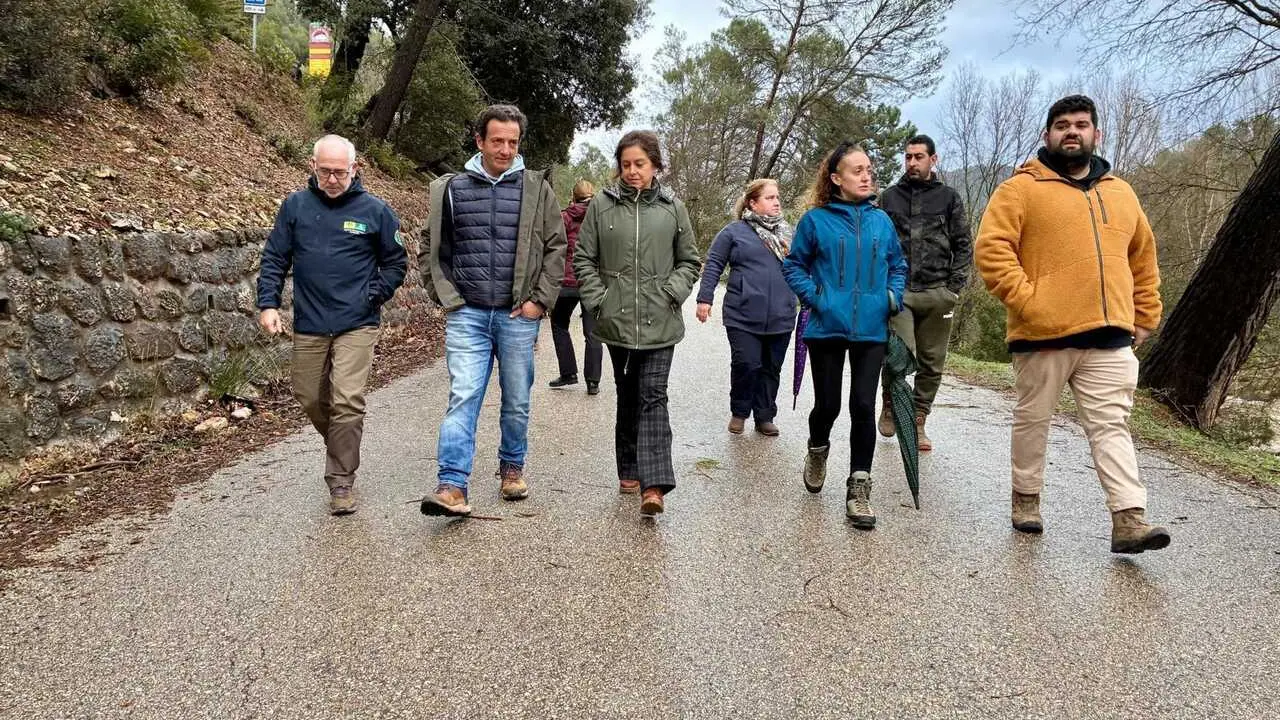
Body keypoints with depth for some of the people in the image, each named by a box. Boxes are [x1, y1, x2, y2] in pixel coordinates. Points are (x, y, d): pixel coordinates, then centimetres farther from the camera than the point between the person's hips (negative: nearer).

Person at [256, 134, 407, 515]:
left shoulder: (375, 210, -1)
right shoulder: (295, 206, 3)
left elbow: (396, 262, 8)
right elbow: (274, 259, 7)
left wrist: (373, 295, -4)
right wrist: (268, 304, -4)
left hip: (357, 325, -3)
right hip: (309, 326, 3)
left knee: (347, 402, -11)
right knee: (310, 399, 13)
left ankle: (341, 481, 2)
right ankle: (341, 450, 40)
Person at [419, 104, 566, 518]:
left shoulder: (536, 188, 3)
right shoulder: (452, 189, 6)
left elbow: (556, 248, 3)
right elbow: (434, 251, 11)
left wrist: (540, 300, -5)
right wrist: (447, 299, 0)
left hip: (518, 316, 0)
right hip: (467, 315, 0)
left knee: (517, 402, 11)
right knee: (462, 397, -10)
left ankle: (512, 468, 31)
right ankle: (452, 486, -11)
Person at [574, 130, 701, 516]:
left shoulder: (672, 206, 3)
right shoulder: (602, 204, 2)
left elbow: (689, 260, 10)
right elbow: (583, 259, 6)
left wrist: (672, 292, -5)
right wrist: (597, 300, -4)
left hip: (660, 322, -1)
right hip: (617, 320, 1)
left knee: (652, 396, -7)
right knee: (628, 396, 13)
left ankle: (653, 484, -12)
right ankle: (630, 470, 26)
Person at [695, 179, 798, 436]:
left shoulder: (787, 233, 14)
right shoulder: (735, 231, 0)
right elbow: (713, 265, 1)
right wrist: (705, 298, -4)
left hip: (780, 317, 4)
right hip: (744, 316, -4)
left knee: (771, 369, 9)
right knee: (746, 365, -6)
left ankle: (765, 417, 22)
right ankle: (739, 413, 15)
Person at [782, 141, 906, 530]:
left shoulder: (881, 220, 6)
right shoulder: (816, 219, -3)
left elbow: (898, 265, 17)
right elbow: (794, 265, 4)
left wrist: (894, 296, 1)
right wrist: (814, 296, -9)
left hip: (871, 329, 2)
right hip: (827, 328, -2)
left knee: (863, 407, -1)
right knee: (827, 405, 7)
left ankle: (858, 489, 8)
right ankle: (817, 453, 40)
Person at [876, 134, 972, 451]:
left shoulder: (949, 198, 10)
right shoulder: (889, 197, 12)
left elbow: (964, 246, 9)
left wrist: (954, 287, -2)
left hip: (937, 293, 1)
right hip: (897, 291, -1)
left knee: (932, 363, 4)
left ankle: (918, 422, 18)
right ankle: (890, 404, 11)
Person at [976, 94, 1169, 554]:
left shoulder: (1121, 194, 16)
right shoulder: (1021, 188, -1)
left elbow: (1143, 260, 24)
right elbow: (992, 249, -11)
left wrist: (1146, 317, 18)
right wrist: (1026, 301, -18)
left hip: (1110, 337, 4)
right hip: (1043, 334, -4)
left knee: (1111, 426, 0)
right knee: (1033, 420, 9)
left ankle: (1130, 520, -2)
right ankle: (1026, 500, 25)